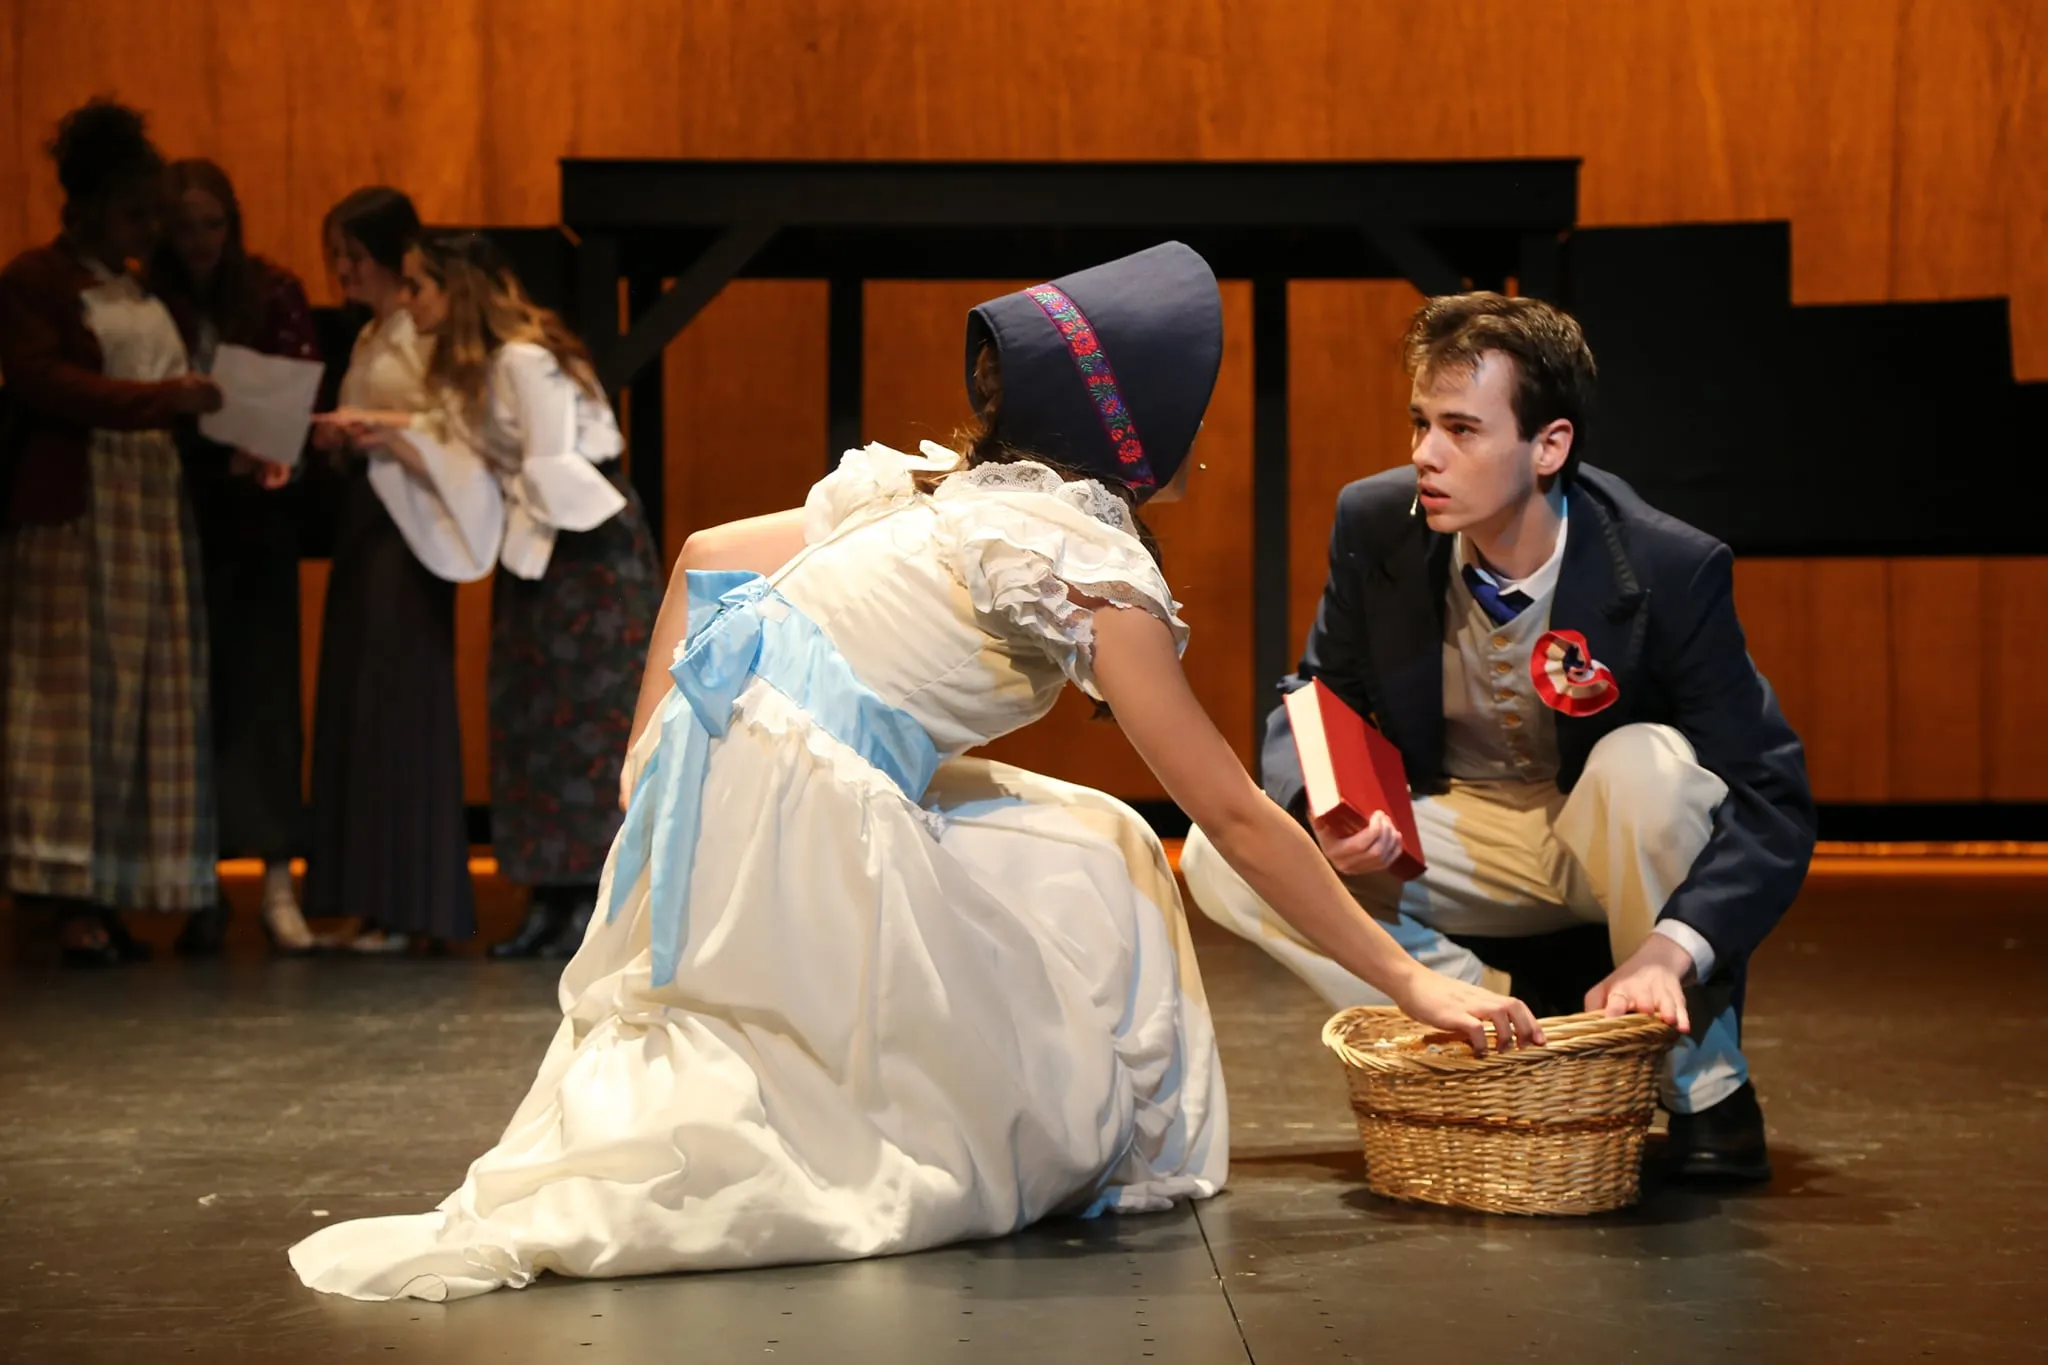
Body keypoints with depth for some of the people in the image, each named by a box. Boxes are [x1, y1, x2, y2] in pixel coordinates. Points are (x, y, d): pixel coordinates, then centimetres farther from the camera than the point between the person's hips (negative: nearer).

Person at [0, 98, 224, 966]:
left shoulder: (144, 292, 21)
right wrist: (161, 398, -20)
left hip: (153, 505, 7)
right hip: (74, 510, -7)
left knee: (149, 699, 1)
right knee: (75, 695, -7)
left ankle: (109, 895, 3)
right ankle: (72, 900, -6)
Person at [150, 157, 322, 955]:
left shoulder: (274, 294, 2)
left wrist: (270, 452, -20)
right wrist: (218, 453, -15)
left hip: (258, 516, 0)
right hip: (180, 519, 0)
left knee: (265, 690, -2)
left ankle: (278, 880, -1)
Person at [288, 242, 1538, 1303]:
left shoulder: (935, 488, 18)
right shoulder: (1092, 561, -5)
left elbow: (706, 558, 21)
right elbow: (1237, 815, -4)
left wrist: (651, 799, 20)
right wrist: (1409, 980, 2)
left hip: (708, 775, 8)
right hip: (802, 815, -8)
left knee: (1091, 858, 18)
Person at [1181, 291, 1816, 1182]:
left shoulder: (1671, 570, -25)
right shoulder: (1375, 525, -14)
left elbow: (1773, 800, -26)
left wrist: (1671, 947, -43)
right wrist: (1323, 807, -25)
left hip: (1608, 842, -3)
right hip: (1461, 838, 3)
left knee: (1647, 762, -37)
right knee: (1224, 856, -18)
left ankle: (1703, 1086, -16)